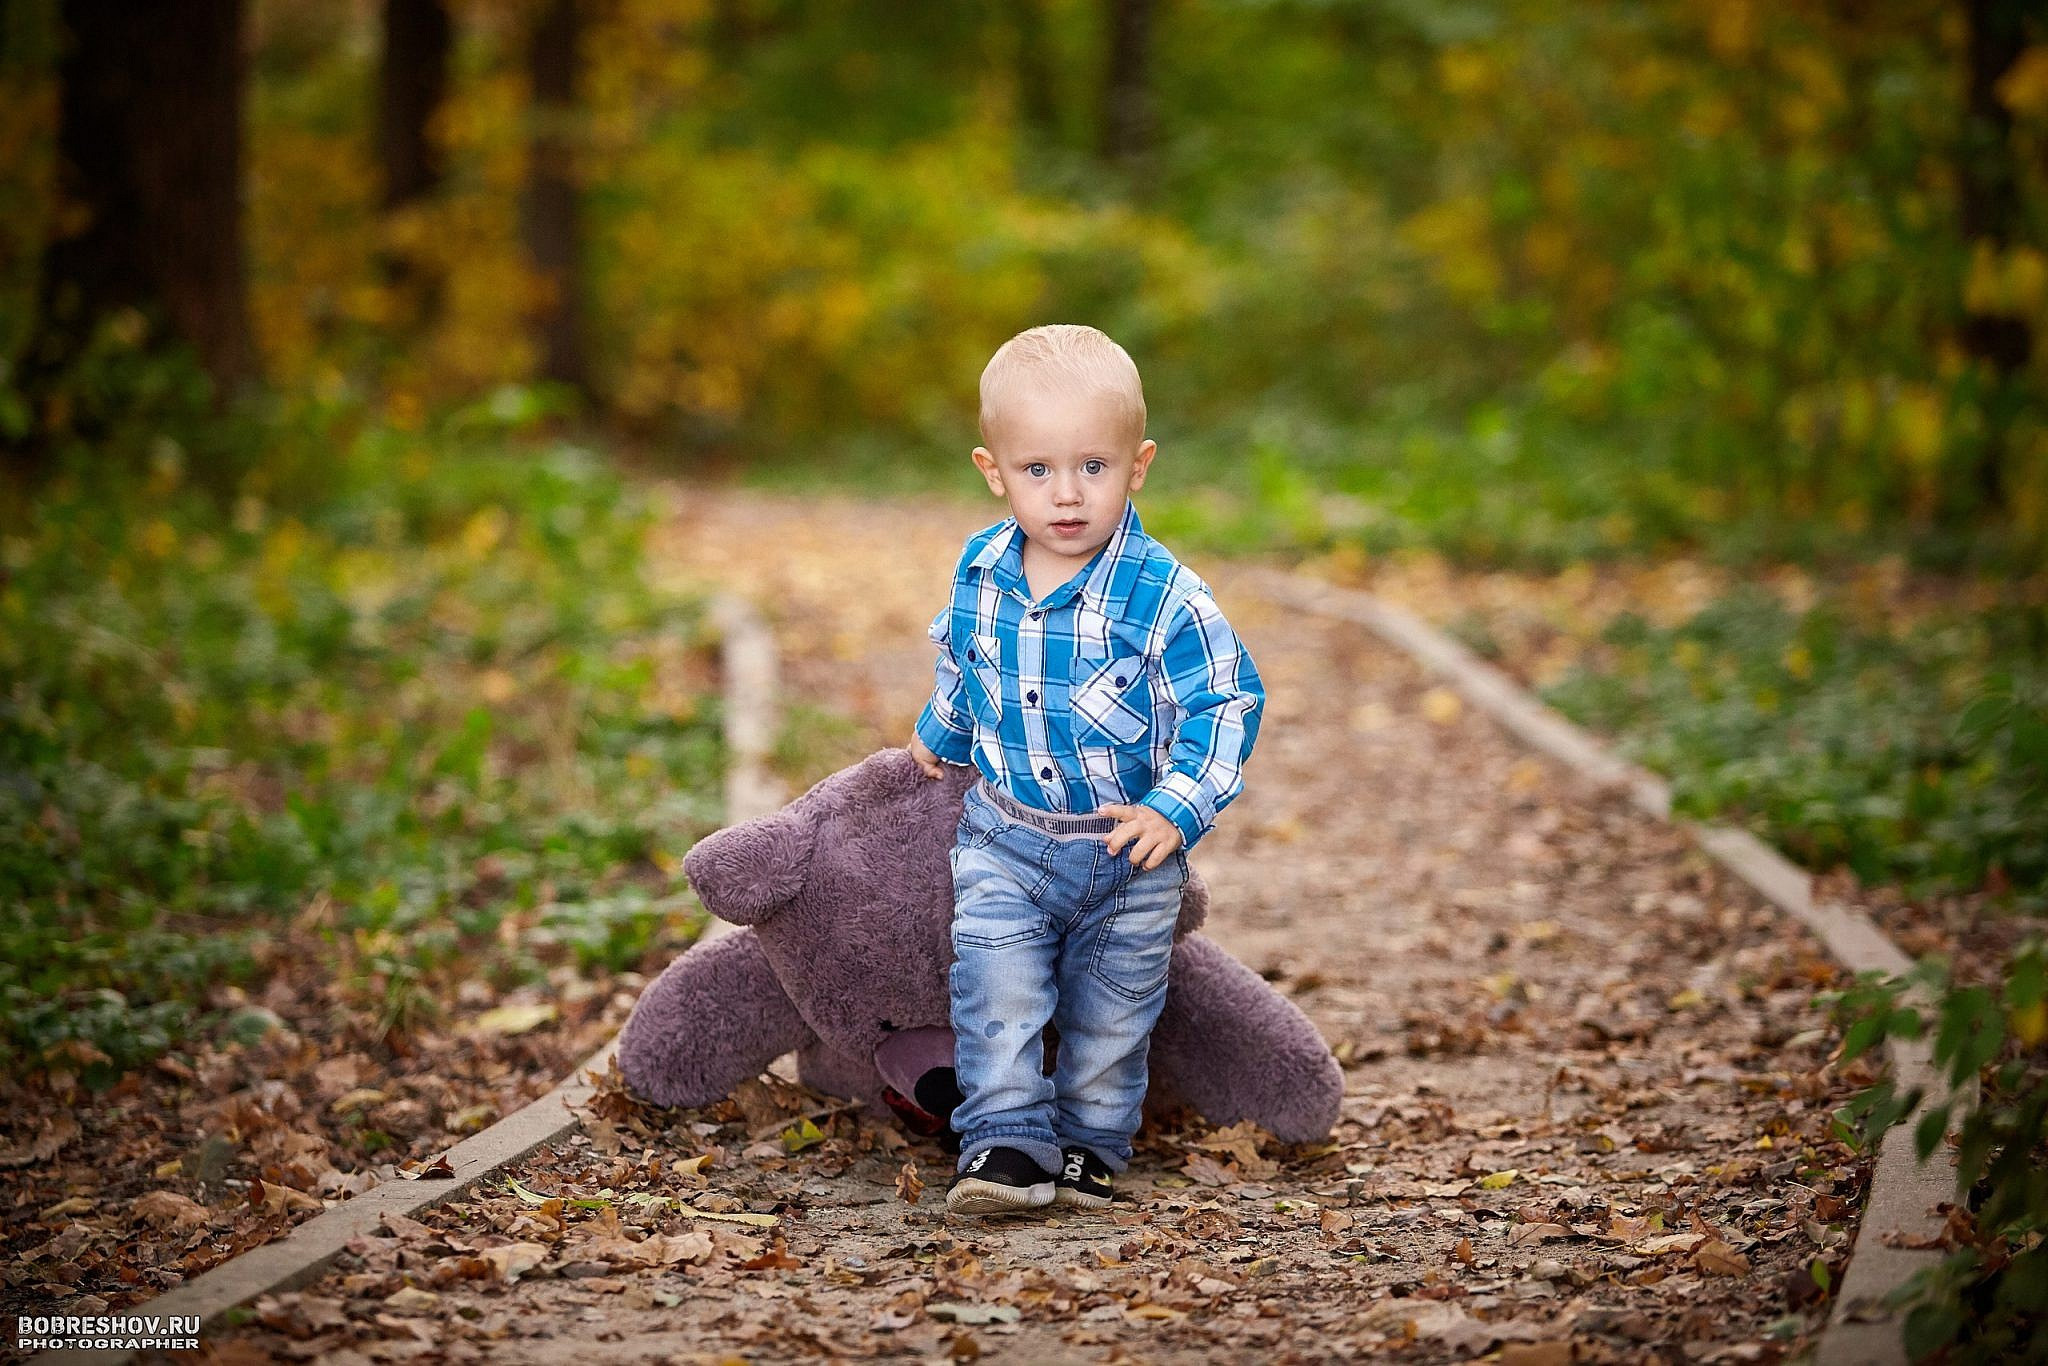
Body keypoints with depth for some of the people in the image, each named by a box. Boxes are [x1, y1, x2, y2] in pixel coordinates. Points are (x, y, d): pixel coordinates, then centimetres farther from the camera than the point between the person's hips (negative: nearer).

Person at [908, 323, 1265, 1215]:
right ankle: (1007, 1143, -3)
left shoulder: (1164, 596, -19)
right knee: (995, 992, -10)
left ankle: (1092, 1144, 26)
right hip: (1003, 839, 2)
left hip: (1127, 848, -2)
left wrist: (1177, 807, -22)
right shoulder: (980, 572, -5)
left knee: (1110, 1008, 10)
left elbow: (1225, 704, -14)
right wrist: (941, 734, 32)